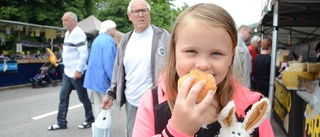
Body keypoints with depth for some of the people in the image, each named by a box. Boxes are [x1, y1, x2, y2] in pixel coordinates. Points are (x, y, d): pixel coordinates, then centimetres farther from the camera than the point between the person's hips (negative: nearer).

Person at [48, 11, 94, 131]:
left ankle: (90, 120, 20)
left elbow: (84, 54, -23)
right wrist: (67, 68, 19)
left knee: (83, 97, 4)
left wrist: (79, 70, -23)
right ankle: (61, 122, 19)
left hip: (76, 73, -9)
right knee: (63, 96, 10)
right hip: (67, 72, 9)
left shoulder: (78, 33, -17)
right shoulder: (67, 33, 13)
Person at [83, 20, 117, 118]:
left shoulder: (97, 39, 16)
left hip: (94, 76, 9)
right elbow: (109, 62, -21)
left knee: (97, 104, 13)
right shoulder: (108, 40, -15)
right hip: (103, 77, -9)